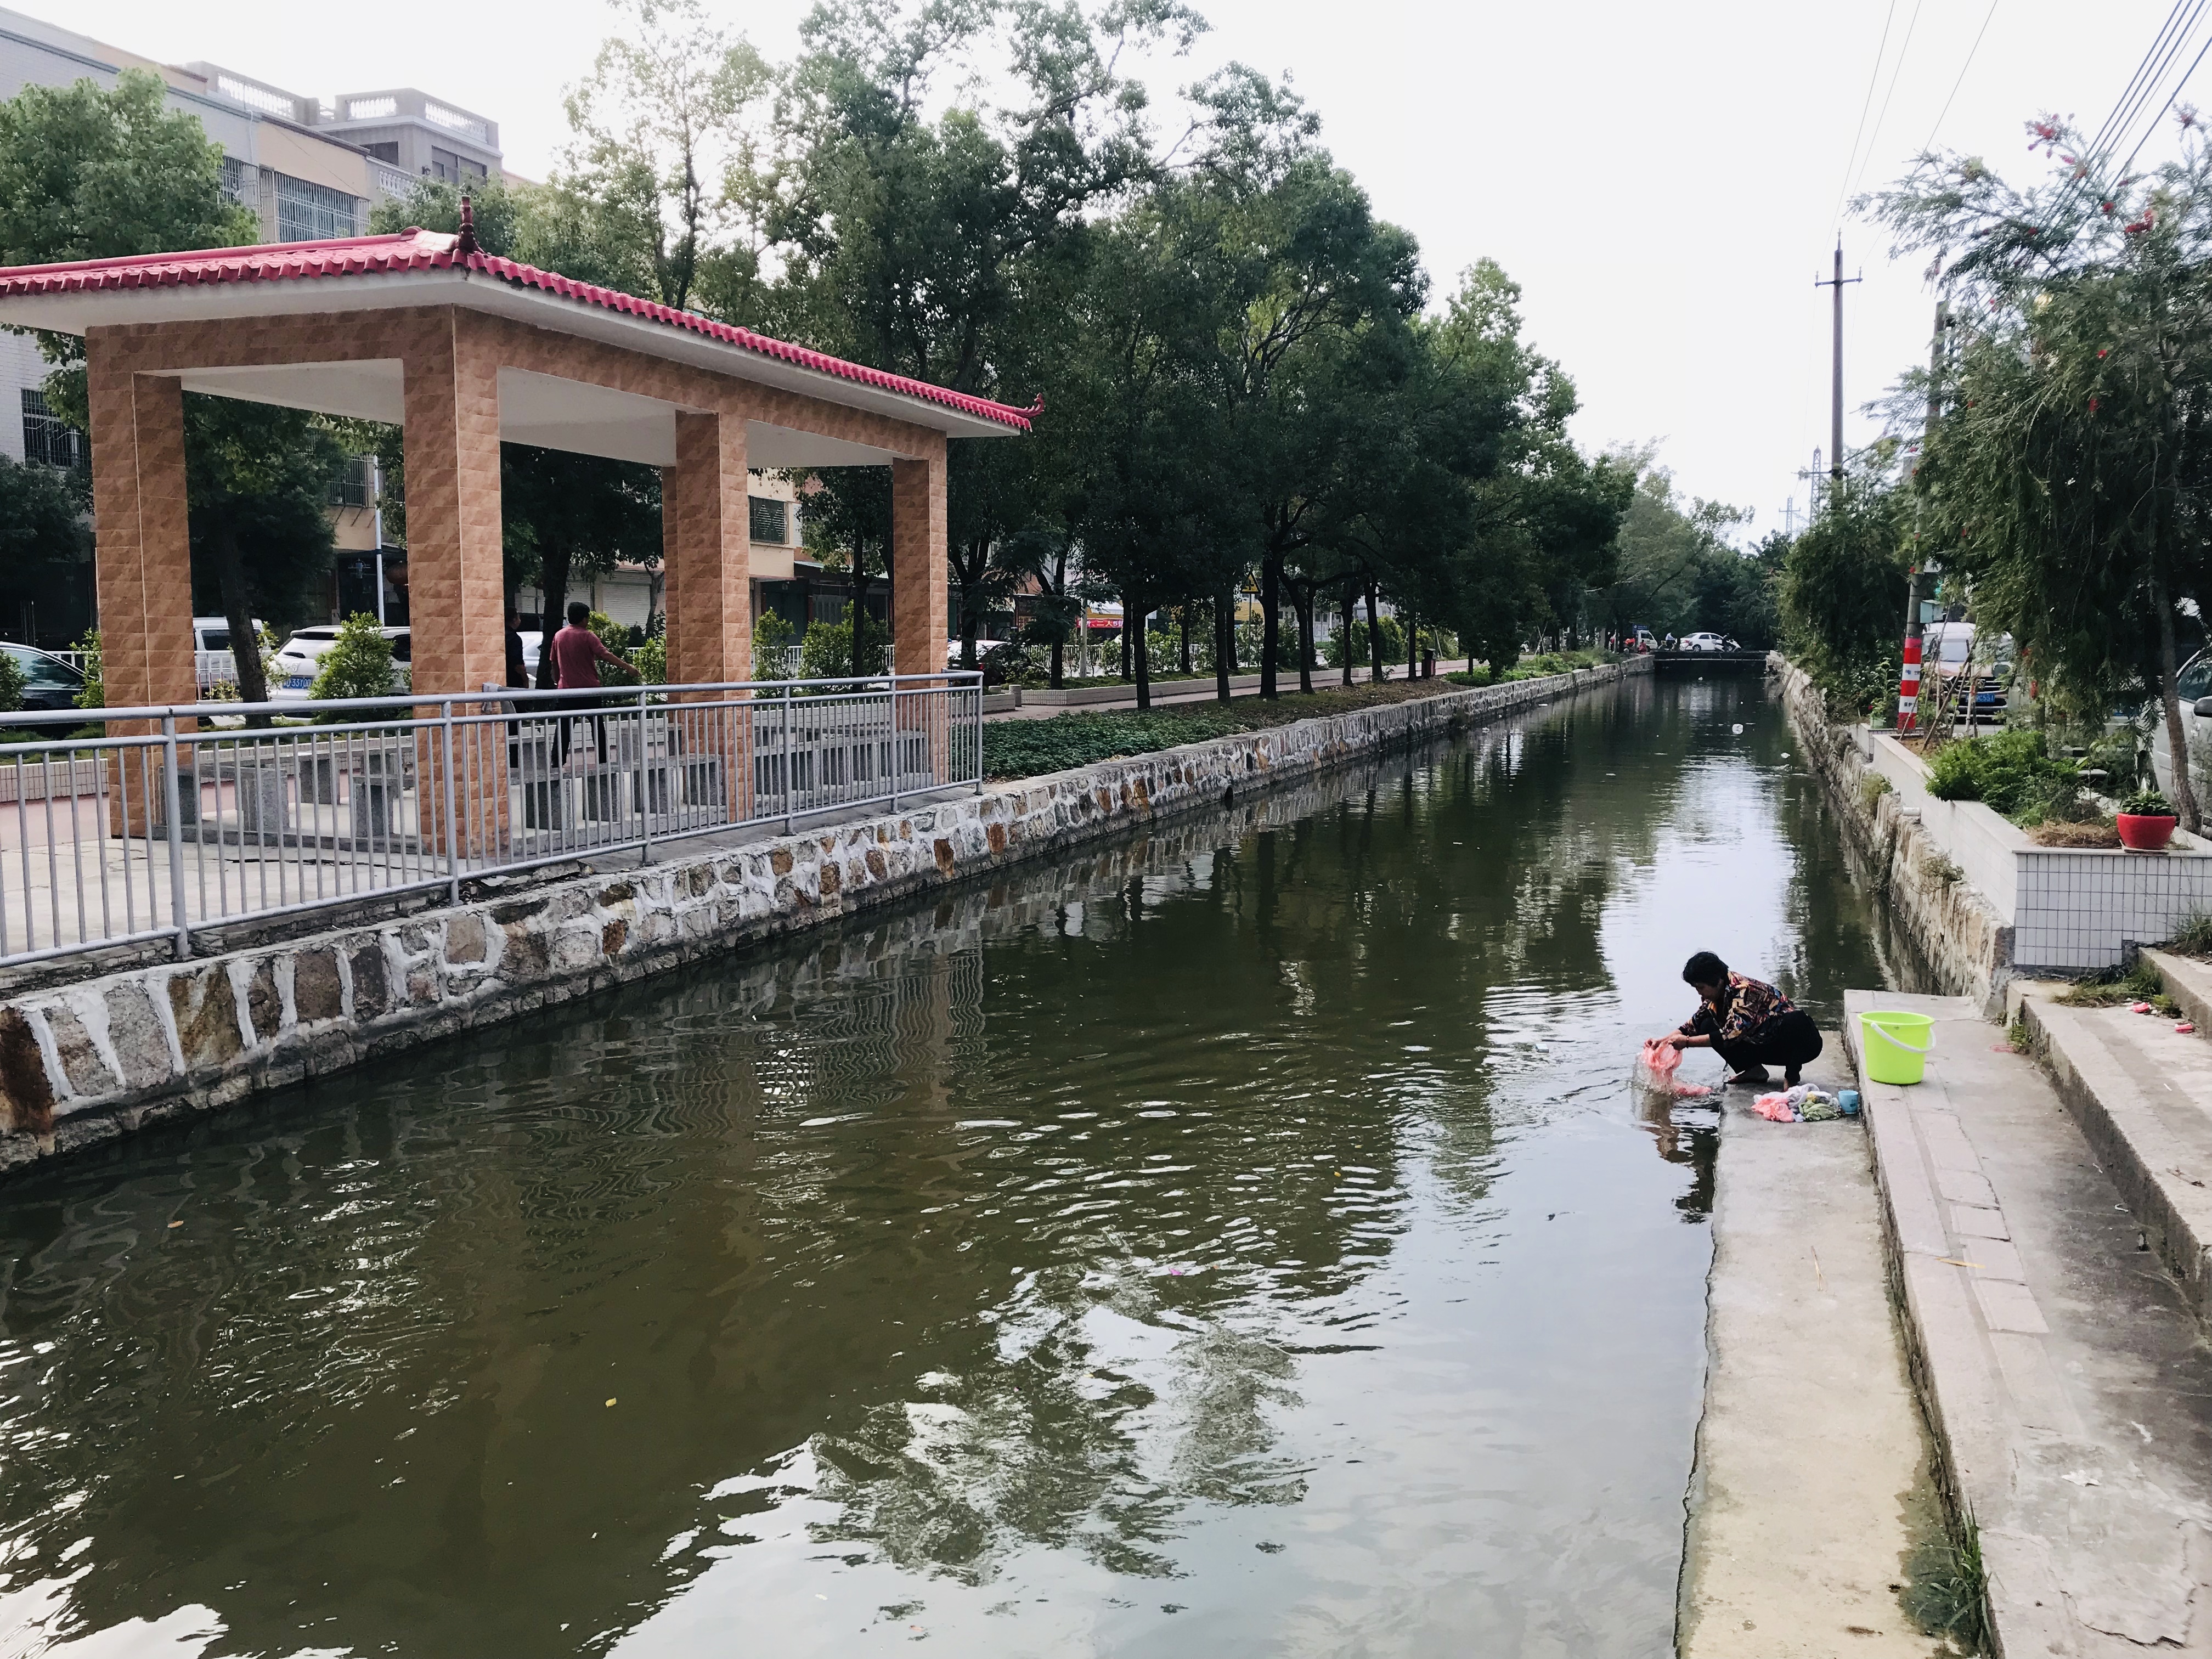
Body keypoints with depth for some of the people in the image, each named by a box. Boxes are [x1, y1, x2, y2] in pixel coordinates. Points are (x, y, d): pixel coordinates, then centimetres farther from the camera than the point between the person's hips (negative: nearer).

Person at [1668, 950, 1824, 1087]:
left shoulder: (1744, 991, -28)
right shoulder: (1714, 995, -2)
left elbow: (1730, 1035, -33)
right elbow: (1695, 1023, 7)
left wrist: (1687, 1042, -31)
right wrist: (1666, 1040, -8)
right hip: (1767, 1045, 7)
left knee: (1795, 1020, -41)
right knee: (1708, 1027, -7)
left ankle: (1792, 1078, -22)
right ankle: (1754, 1071, 1)